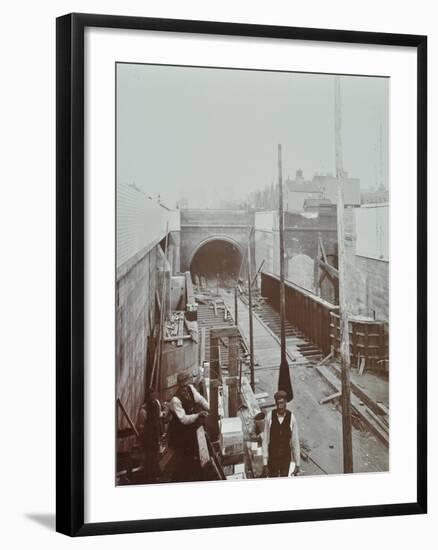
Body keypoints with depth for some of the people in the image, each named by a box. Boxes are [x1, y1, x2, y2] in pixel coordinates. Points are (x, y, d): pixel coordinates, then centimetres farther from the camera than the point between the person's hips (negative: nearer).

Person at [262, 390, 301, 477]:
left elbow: (295, 442, -7)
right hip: (272, 456, 0)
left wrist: (297, 464, -2)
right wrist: (265, 463, -6)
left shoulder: (291, 417, -17)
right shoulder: (269, 416, -17)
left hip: (286, 457, 0)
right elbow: (265, 441, -10)